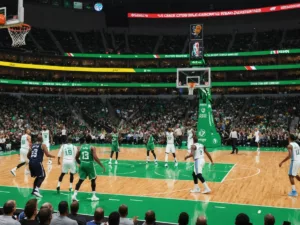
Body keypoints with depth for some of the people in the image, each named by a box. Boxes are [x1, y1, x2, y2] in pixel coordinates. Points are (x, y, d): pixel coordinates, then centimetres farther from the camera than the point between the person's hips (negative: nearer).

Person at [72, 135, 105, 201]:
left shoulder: (81, 147, 8)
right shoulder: (92, 147, -6)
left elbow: (76, 157, 12)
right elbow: (95, 158, -17)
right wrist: (102, 166, -13)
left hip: (82, 164, 3)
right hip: (89, 165, -3)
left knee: (80, 180, 10)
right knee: (93, 180, 14)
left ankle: (74, 195, 0)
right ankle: (94, 196, 16)